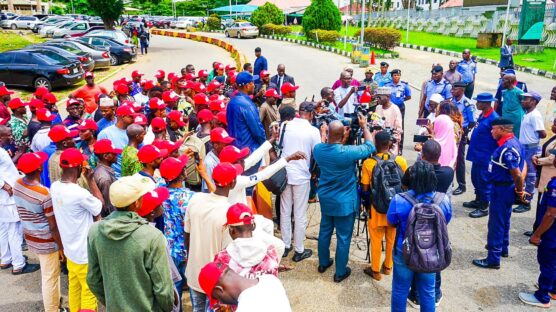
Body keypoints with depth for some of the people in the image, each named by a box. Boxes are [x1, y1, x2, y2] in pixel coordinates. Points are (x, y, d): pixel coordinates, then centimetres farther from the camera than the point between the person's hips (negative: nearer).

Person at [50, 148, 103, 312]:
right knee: (89, 292, 9)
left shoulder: (55, 187, -6)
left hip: (70, 249, 8)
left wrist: (86, 180, -3)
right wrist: (90, 179, -10)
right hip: (85, 253, -8)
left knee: (74, 286, 24)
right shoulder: (80, 194, -30)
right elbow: (100, 207, -11)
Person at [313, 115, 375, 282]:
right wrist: (364, 126, -1)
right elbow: (370, 147, -10)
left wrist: (342, 142, 6)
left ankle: (323, 263, 40)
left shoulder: (318, 149, -12)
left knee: (325, 231, 22)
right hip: (344, 202, -5)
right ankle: (340, 272, 23)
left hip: (325, 199, 6)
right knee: (343, 237, 10)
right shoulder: (347, 152, -28)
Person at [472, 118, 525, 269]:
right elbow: (522, 165, 13)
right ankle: (502, 248, 42)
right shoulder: (512, 142, 6)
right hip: (505, 188, 10)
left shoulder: (507, 148, -27)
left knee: (496, 223, -1)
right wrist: (518, 190, 10)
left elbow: (517, 174, -28)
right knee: (503, 220, 24)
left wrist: (520, 191, -11)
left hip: (502, 189, -10)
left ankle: (493, 259, 9)